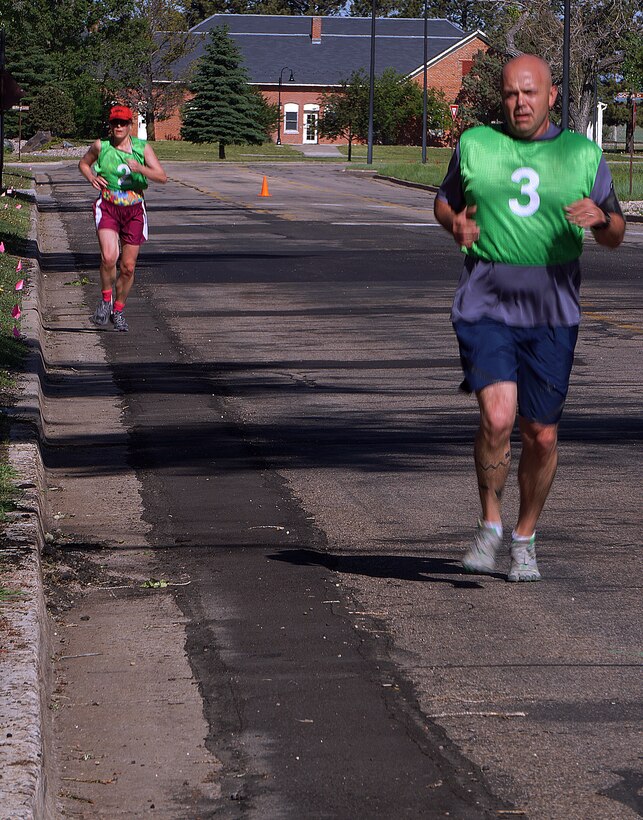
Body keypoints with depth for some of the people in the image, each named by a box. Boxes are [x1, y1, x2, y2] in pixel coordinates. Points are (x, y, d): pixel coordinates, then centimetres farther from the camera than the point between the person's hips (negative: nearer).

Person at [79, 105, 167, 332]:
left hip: (133, 210, 1)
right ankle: (106, 299, 1)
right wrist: (91, 177, -3)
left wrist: (141, 169, -24)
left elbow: (162, 177, -7)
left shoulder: (142, 147, -2)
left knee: (128, 267, 5)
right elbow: (83, 163, 19)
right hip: (107, 207, -1)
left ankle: (118, 310, 25)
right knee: (108, 258, -24)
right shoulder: (101, 146, -1)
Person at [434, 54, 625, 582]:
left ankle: (525, 539, 26)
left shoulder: (583, 154, 5)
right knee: (498, 418, -19)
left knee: (541, 436, 5)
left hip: (552, 315, 1)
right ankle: (490, 525, 3)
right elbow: (445, 202, 20)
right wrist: (456, 225, -4)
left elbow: (616, 236, 9)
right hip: (486, 306, -1)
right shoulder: (474, 146, 5)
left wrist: (600, 218, -15)